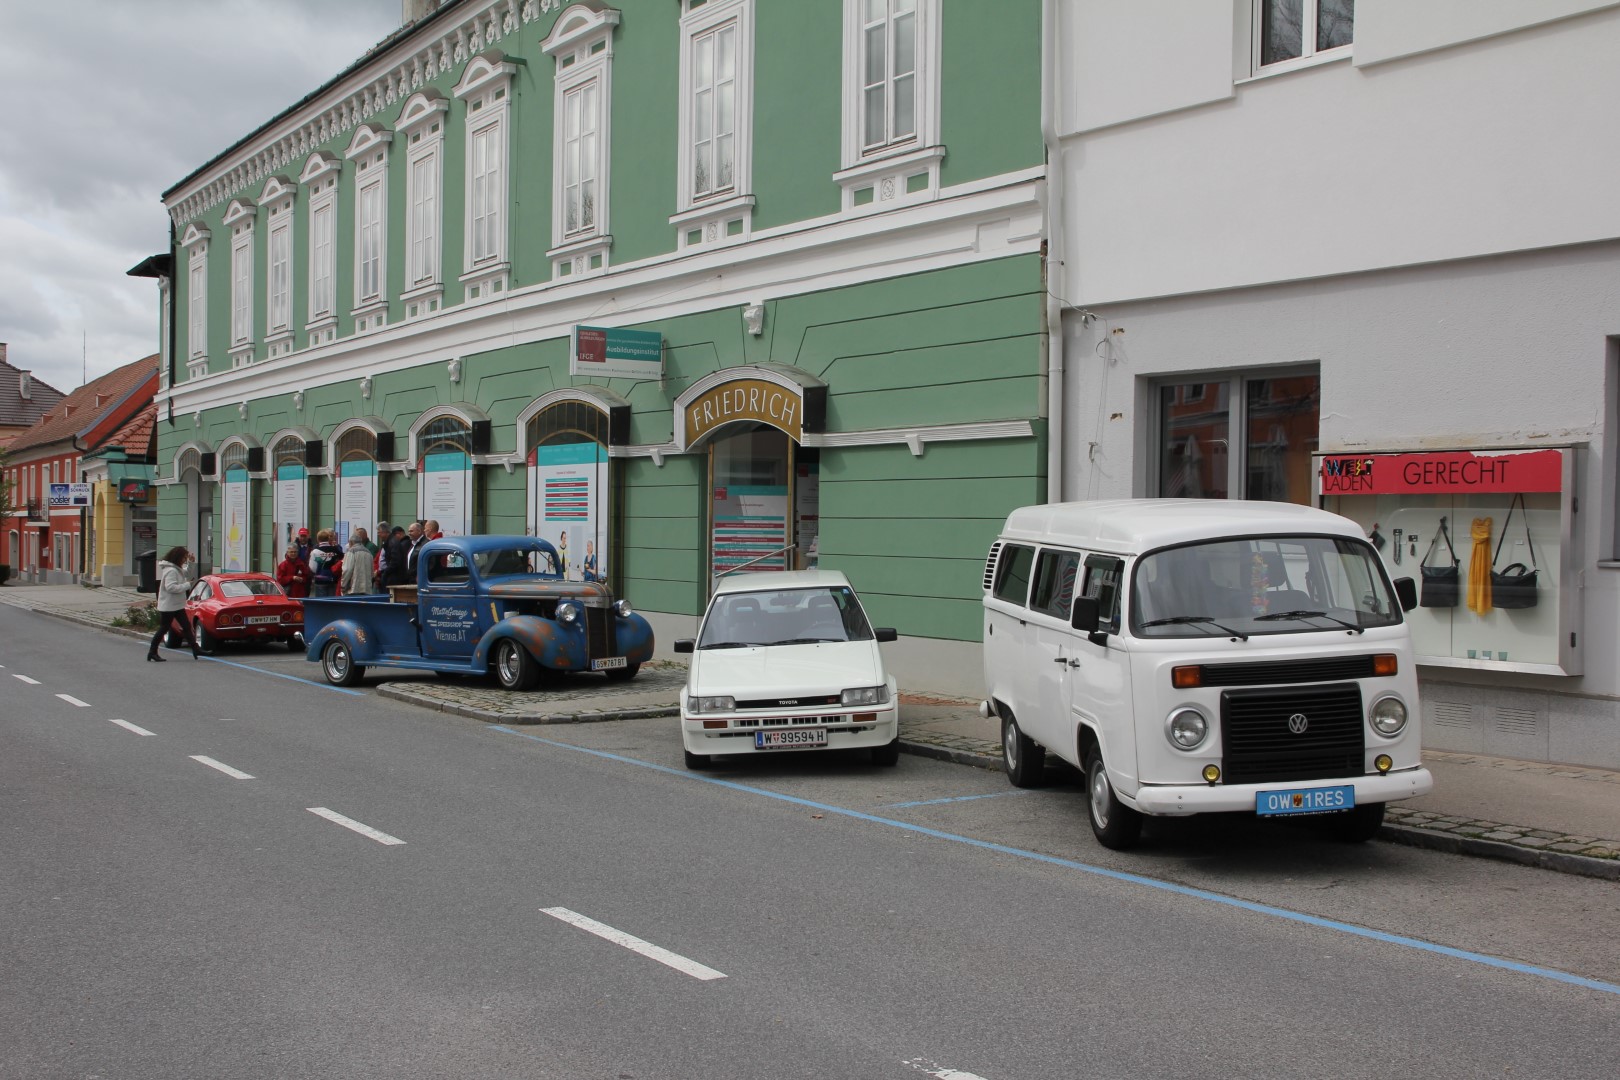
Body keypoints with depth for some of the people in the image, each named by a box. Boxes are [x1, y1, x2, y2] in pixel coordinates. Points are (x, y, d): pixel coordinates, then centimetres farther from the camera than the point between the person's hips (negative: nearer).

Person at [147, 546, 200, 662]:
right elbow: (171, 587, -30)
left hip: (177, 606, 10)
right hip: (168, 607, -10)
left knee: (186, 627, 8)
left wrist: (191, 563, 11)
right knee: (163, 629, -1)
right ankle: (152, 653, 9)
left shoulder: (177, 569, 10)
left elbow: (187, 573, 28)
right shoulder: (171, 570, -21)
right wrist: (187, 585, -23)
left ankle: (195, 650, 10)